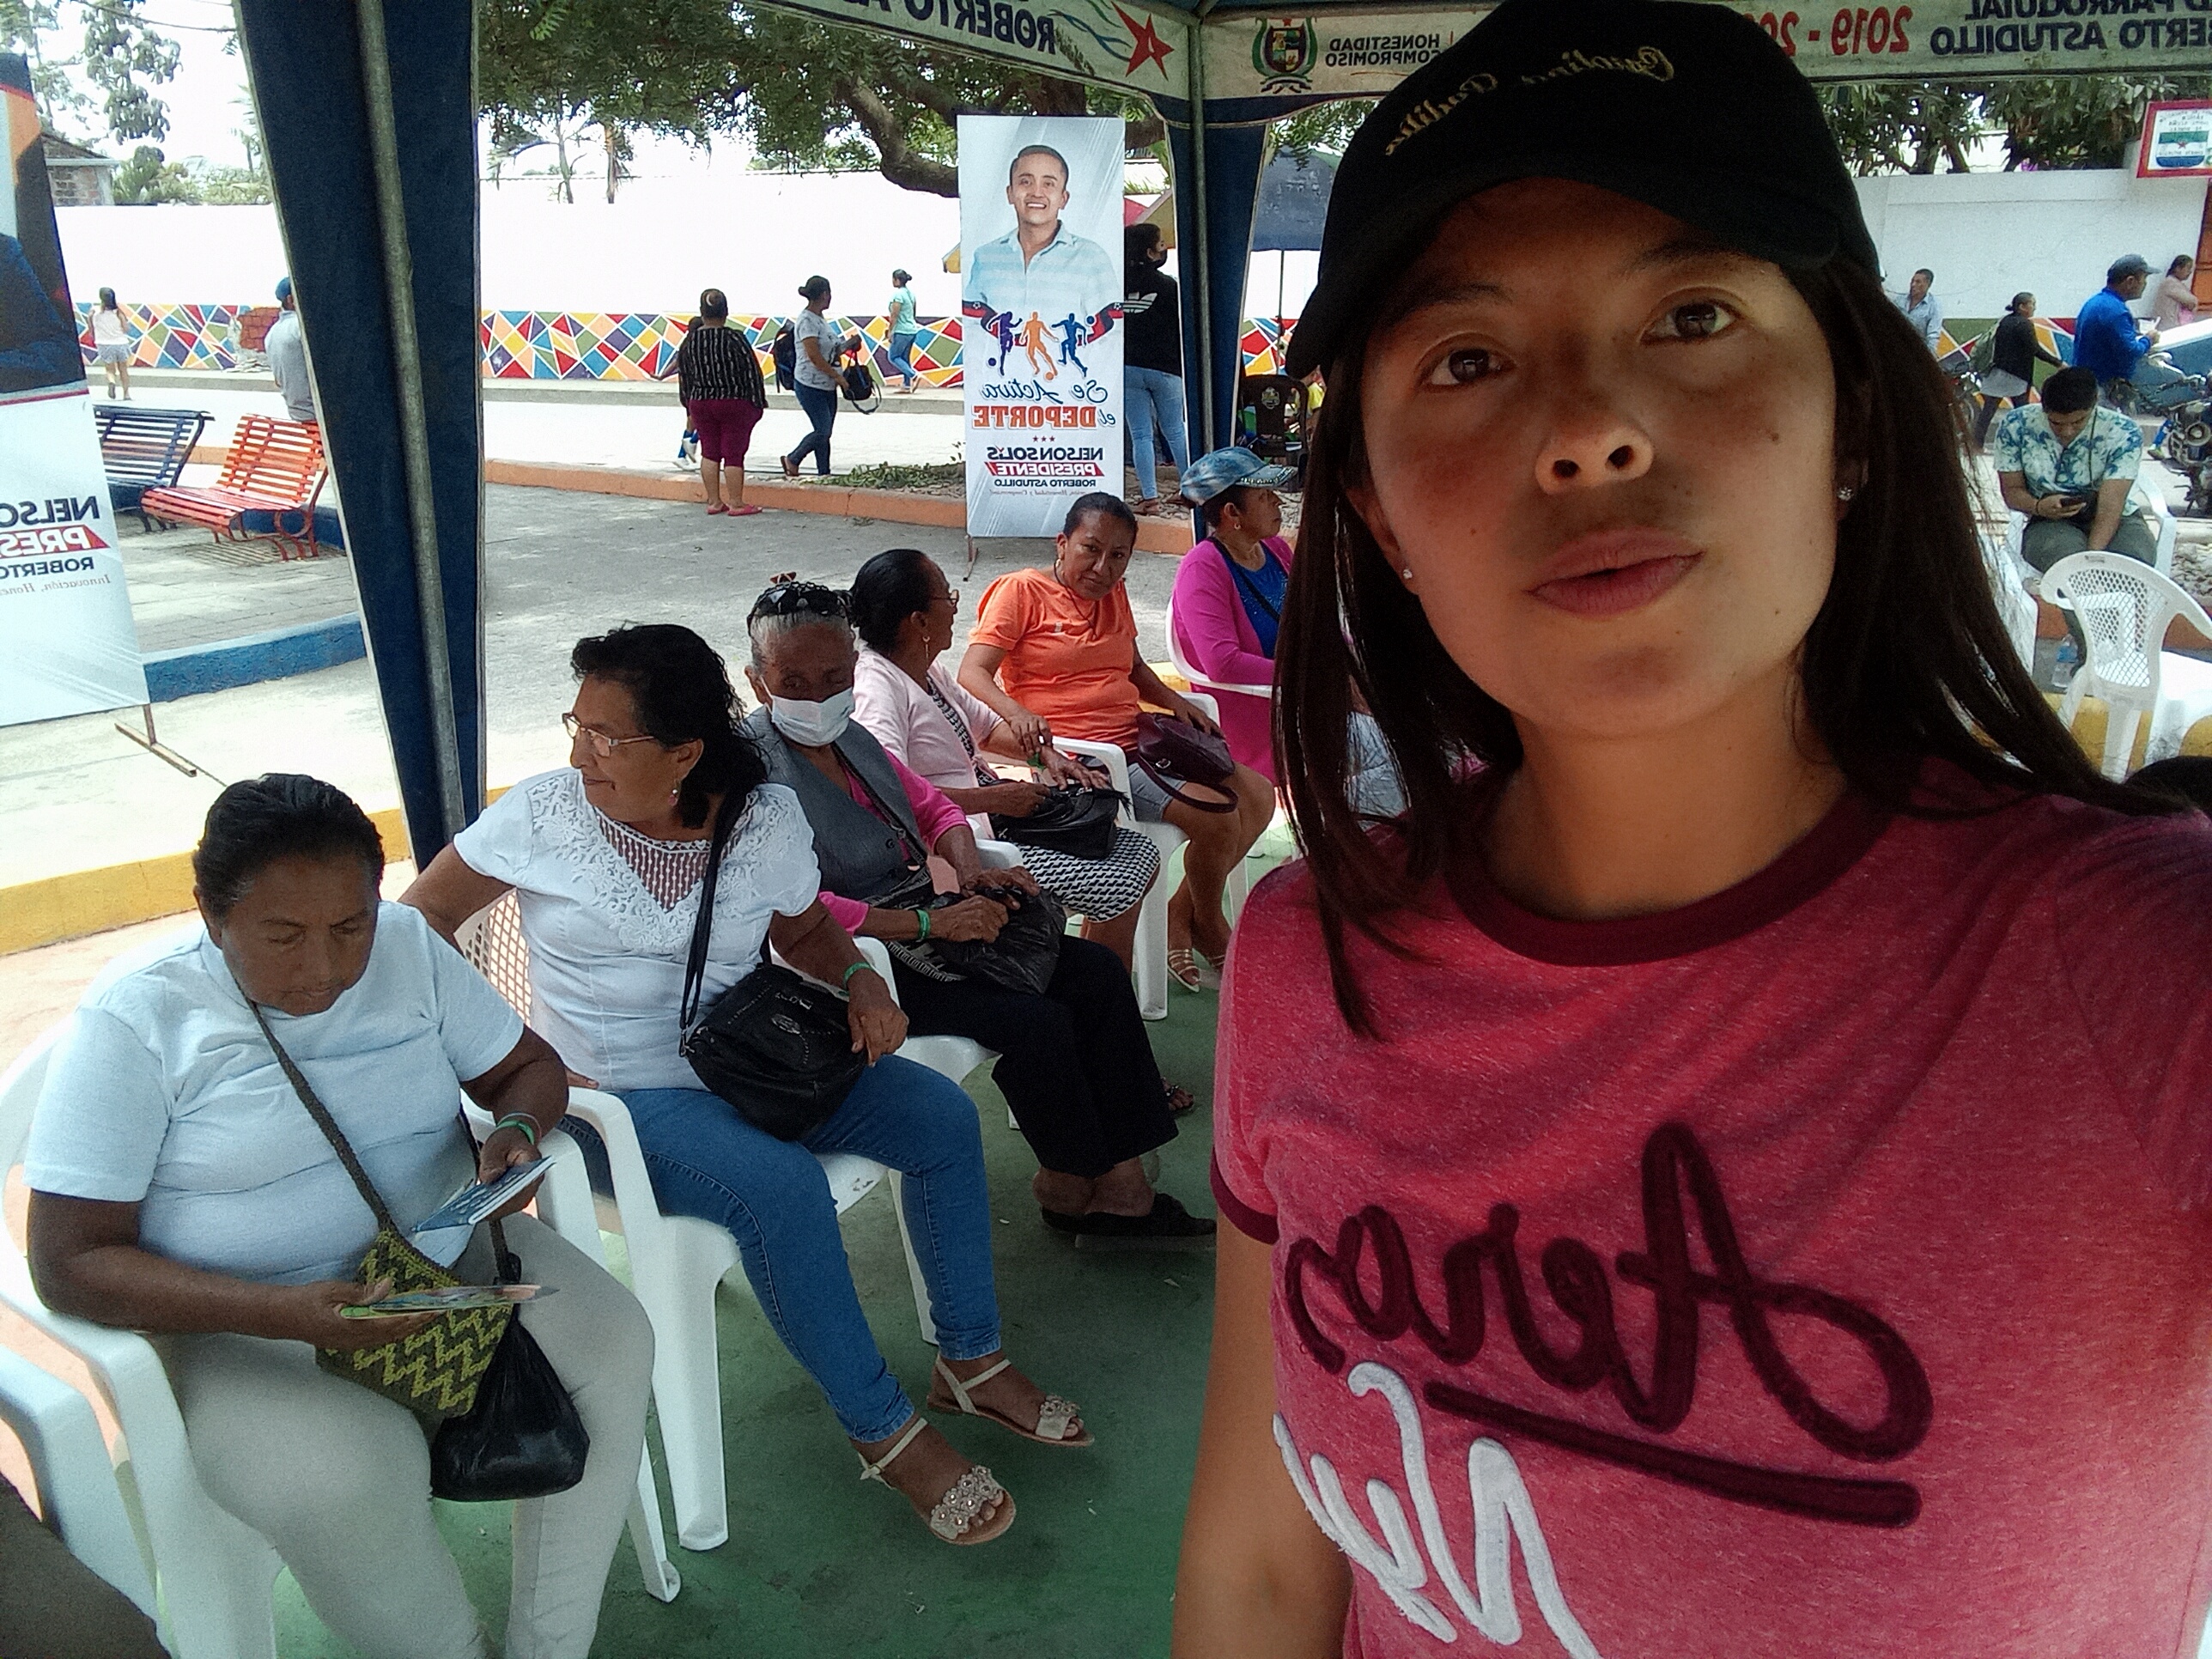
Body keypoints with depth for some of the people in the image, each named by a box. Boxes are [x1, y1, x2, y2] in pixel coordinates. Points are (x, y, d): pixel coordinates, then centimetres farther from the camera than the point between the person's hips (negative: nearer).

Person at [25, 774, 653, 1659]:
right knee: (347, 1478, -32)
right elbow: (70, 1262, -15)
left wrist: (516, 1130, -15)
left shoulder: (407, 946, -2)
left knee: (610, 1342, -19)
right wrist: (291, 1315, -29)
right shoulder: (136, 1018, -14)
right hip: (236, 1316, -4)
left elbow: (531, 1065, 11)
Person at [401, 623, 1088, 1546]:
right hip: (623, 1095, -4)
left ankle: (970, 1361, 8)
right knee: (784, 1187, -31)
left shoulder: (766, 818, -3)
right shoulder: (543, 813, -10)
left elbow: (803, 928, 14)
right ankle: (884, 1432, -12)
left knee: (943, 1116, -10)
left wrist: (859, 978, -9)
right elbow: (418, 921, -5)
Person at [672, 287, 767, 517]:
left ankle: (714, 501, 14)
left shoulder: (690, 341, 2)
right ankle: (736, 504, 1)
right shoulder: (735, 339, -11)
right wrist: (758, 403, 0)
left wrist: (689, 409, 18)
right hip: (734, 403, -4)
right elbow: (752, 372, -9)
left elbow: (684, 378, 9)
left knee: (709, 452, 11)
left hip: (700, 404, 4)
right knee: (733, 453, 0)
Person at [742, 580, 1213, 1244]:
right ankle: (1067, 1182, 7)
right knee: (1036, 1022, -21)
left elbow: (931, 804, 20)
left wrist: (969, 866, -3)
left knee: (1097, 971, -1)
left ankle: (1117, 1179, 1)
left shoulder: (851, 737, 8)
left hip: (915, 919, 9)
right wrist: (931, 923, -28)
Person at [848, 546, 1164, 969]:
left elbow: (985, 724, 24)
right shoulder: (877, 688, -21)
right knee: (1120, 889, -15)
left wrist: (1045, 753, 5)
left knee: (1142, 855, 7)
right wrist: (993, 799, -26)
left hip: (994, 805, 11)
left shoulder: (926, 669, 10)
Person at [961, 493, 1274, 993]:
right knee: (1218, 819, -20)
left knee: (1258, 797, 2)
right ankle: (1208, 924, 9)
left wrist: (1173, 700, 11)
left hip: (1138, 742, 9)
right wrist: (1017, 713, -37)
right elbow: (973, 674, -16)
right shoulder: (1022, 590, -6)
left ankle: (1180, 917, 10)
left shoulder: (1113, 595, 18)